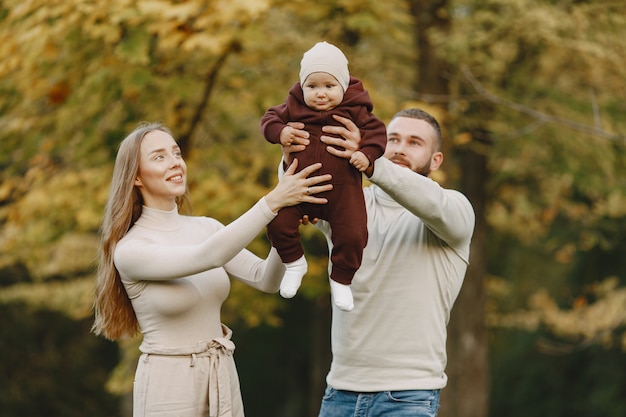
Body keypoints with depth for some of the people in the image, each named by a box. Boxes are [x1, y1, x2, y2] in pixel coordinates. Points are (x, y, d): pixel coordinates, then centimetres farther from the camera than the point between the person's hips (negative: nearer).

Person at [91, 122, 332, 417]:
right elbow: (208, 256, -26)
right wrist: (273, 201, -30)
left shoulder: (207, 228, 6)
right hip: (168, 385, -5)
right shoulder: (130, 249, -13)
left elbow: (266, 280, -4)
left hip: (223, 378, 5)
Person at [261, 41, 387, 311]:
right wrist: (279, 132, -14)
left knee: (352, 235, -10)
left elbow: (376, 131, 1)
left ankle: (341, 280, 15)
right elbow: (270, 118, 8)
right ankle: (294, 263, 17)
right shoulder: (294, 107, 0)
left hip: (342, 189, -2)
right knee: (278, 224, -10)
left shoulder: (355, 111, -4)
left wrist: (367, 153, -18)